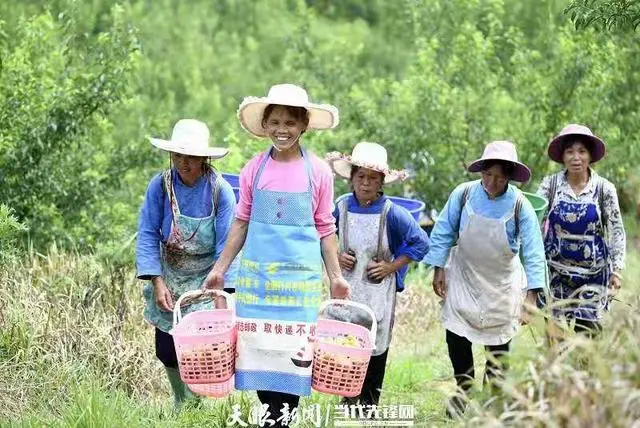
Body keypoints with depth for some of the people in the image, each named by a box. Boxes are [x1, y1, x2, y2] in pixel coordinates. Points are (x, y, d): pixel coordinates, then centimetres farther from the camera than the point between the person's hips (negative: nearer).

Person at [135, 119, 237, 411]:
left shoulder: (220, 191, -18)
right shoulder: (160, 186, -13)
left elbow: (226, 246, -16)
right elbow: (148, 236, -11)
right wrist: (157, 283, -18)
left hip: (205, 280, -2)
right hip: (168, 279, 3)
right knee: (167, 351, 7)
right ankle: (180, 405, 33)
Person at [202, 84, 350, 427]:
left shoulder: (318, 172, 0)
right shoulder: (254, 170, 3)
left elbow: (325, 229, 6)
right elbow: (241, 223, 10)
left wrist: (336, 276, 3)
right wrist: (219, 268, 7)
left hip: (300, 275, -1)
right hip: (256, 273, 2)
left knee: (292, 351, -2)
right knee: (257, 347, 2)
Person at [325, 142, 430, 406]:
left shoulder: (391, 212, -9)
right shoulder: (341, 208, -1)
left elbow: (420, 242, -4)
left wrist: (392, 267, -7)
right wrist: (335, 258, -3)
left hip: (378, 289, -2)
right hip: (346, 287, 2)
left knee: (375, 347, 3)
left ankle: (369, 404, 16)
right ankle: (349, 401, 13)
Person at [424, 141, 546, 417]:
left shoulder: (520, 205, -19)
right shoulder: (463, 194, -16)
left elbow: (533, 252, -20)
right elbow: (444, 233, -3)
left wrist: (531, 295, -26)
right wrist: (439, 270, -3)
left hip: (502, 283, 0)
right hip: (464, 277, 1)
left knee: (497, 343, 8)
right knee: (456, 337, -5)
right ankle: (463, 390, 19)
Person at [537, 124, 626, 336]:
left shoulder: (604, 189, -3)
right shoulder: (550, 185, -2)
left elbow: (616, 230, -1)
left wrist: (617, 268, -10)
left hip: (593, 273, -1)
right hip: (556, 271, 1)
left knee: (588, 329, -4)